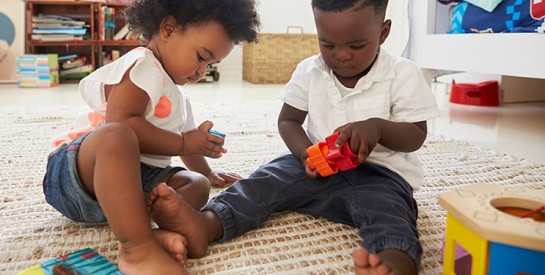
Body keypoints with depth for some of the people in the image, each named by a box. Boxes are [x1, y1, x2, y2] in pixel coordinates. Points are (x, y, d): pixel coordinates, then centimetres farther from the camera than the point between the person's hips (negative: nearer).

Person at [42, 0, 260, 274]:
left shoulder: (176, 96, 21)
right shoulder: (140, 65, -10)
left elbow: (187, 140, 38)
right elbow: (120, 124, -26)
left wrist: (207, 173, 50)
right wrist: (184, 143, -19)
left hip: (132, 179, 10)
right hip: (77, 169, -9)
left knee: (196, 184, -1)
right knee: (116, 137, -38)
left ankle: (152, 234, -32)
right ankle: (138, 249, -45)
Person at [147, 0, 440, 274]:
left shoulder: (404, 74, -5)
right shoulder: (308, 71, 3)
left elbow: (417, 136, -5)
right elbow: (287, 121, 8)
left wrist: (378, 127, -27)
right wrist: (306, 152, -14)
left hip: (379, 172, -3)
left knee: (389, 211, -35)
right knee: (267, 180, -20)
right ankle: (205, 225, -44)